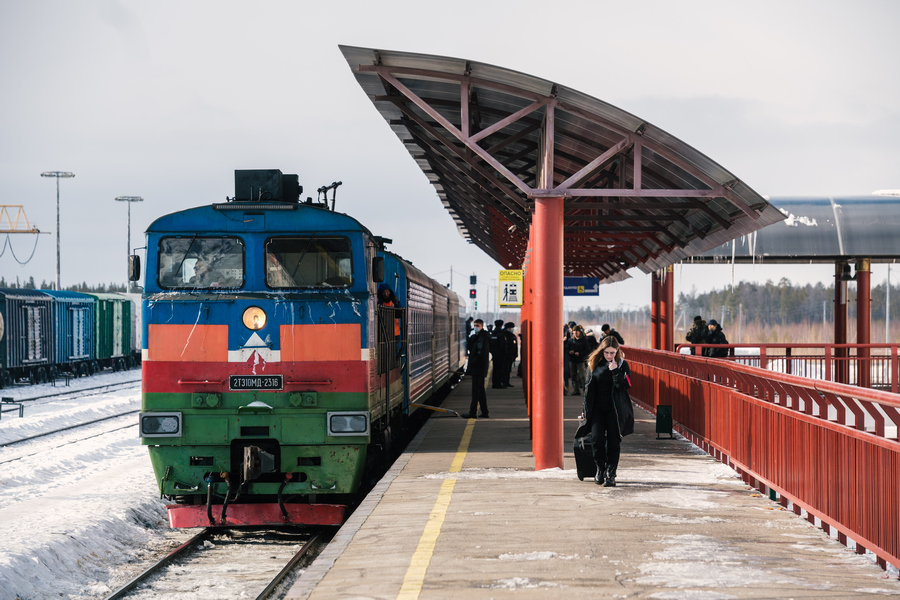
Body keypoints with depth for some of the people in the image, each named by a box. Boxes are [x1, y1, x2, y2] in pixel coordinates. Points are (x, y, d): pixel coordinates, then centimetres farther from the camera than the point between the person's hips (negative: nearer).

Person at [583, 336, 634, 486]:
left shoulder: (622, 365, 0)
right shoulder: (594, 364, 5)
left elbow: (623, 386, -12)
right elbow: (589, 388, 10)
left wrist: (615, 370, -18)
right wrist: (586, 410, 9)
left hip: (615, 410, -1)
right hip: (598, 409, 1)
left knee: (614, 443, -1)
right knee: (597, 440, -9)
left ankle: (611, 474, 8)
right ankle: (600, 469, 15)